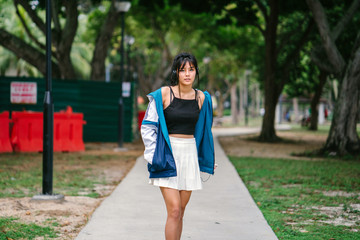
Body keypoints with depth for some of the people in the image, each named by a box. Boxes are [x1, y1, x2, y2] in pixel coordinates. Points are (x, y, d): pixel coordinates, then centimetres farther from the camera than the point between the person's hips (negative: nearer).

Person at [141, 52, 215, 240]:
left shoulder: (201, 98, 6)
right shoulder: (163, 94, -6)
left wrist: (208, 160, 20)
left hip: (190, 155, 4)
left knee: (180, 211, 8)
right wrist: (154, 156, -7)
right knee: (174, 211, -12)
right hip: (168, 156, -4)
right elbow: (148, 127, -1)